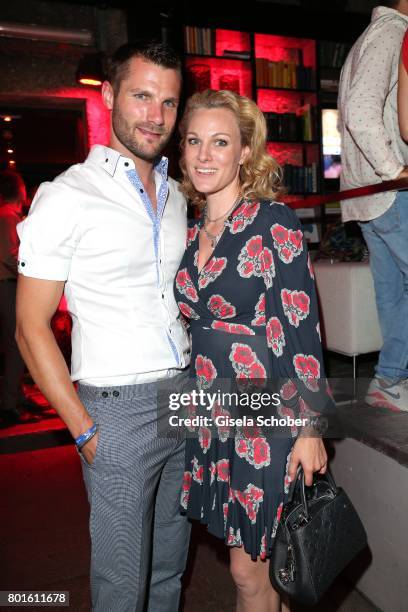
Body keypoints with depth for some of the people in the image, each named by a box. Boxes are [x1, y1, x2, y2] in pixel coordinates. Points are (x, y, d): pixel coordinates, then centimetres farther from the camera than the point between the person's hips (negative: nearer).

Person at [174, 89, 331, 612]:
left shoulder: (274, 222, -11)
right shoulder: (190, 232, 7)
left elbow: (302, 328, -12)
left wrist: (310, 429, -12)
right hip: (208, 414, 5)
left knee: (248, 568, 9)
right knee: (250, 557, 18)